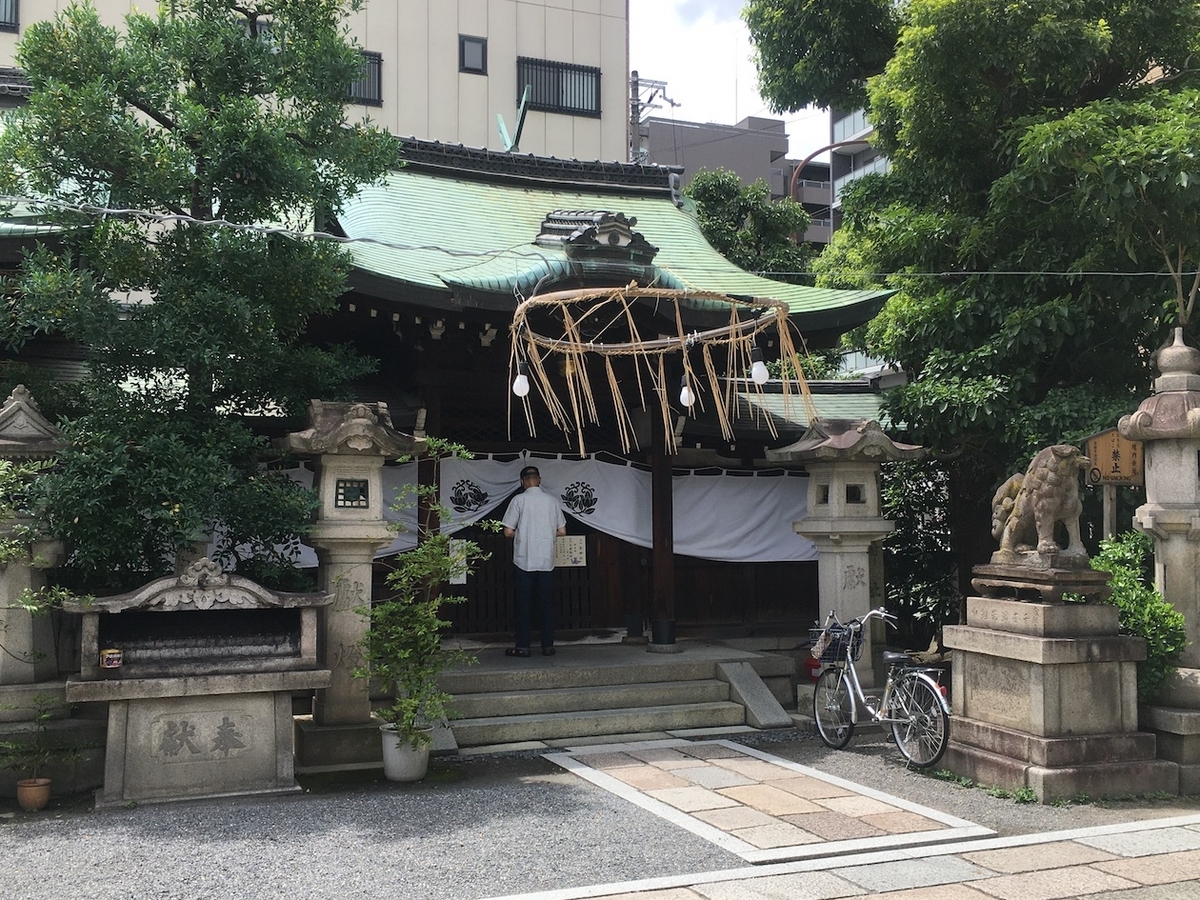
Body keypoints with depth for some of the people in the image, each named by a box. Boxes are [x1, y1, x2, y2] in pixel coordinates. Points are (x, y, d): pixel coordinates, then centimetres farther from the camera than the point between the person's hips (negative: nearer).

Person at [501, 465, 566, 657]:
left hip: (524, 560, -2)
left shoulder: (519, 500, -6)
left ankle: (522, 646, 4)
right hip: (546, 560, 2)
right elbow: (562, 531, 5)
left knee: (523, 603, 3)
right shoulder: (552, 500, 3)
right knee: (546, 602, 7)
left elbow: (508, 532, -7)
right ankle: (548, 645, 8)